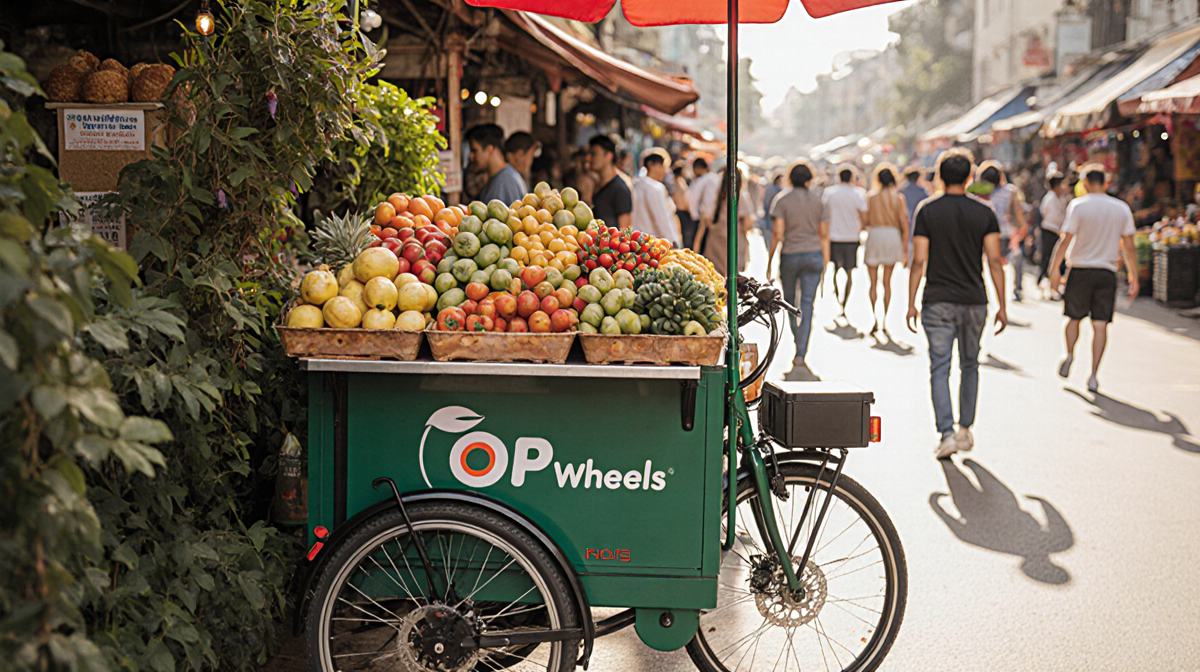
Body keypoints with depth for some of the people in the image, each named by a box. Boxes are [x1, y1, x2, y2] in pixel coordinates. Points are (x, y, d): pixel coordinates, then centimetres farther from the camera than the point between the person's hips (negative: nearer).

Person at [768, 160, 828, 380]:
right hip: (813, 255, 1)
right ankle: (800, 357, -9)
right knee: (807, 306, -2)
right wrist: (826, 262, 12)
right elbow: (824, 234, 5)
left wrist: (770, 259, 0)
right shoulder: (819, 201, 3)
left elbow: (778, 233, -9)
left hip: (789, 255, -1)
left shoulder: (782, 200, -4)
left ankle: (799, 350, 26)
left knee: (789, 303, 17)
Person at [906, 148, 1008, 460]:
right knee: (970, 366, 17)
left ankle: (947, 434, -11)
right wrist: (1002, 306, 2)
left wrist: (911, 303, 0)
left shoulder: (928, 211, -3)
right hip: (974, 302, 2)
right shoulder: (984, 213, 1)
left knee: (940, 369, -1)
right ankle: (965, 429, 21)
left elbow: (919, 261, -6)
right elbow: (995, 261, -3)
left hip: (938, 302, -2)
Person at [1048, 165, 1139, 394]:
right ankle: (1093, 375, -3)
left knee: (1074, 317, 17)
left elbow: (1066, 240, -12)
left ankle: (1070, 354, -3)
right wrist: (1133, 278, 8)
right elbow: (1129, 247, 4)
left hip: (1080, 270, -2)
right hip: (1107, 272, 2)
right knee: (1100, 325, 2)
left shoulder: (1078, 205, -7)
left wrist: (1055, 268, -8)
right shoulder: (1122, 209, 3)